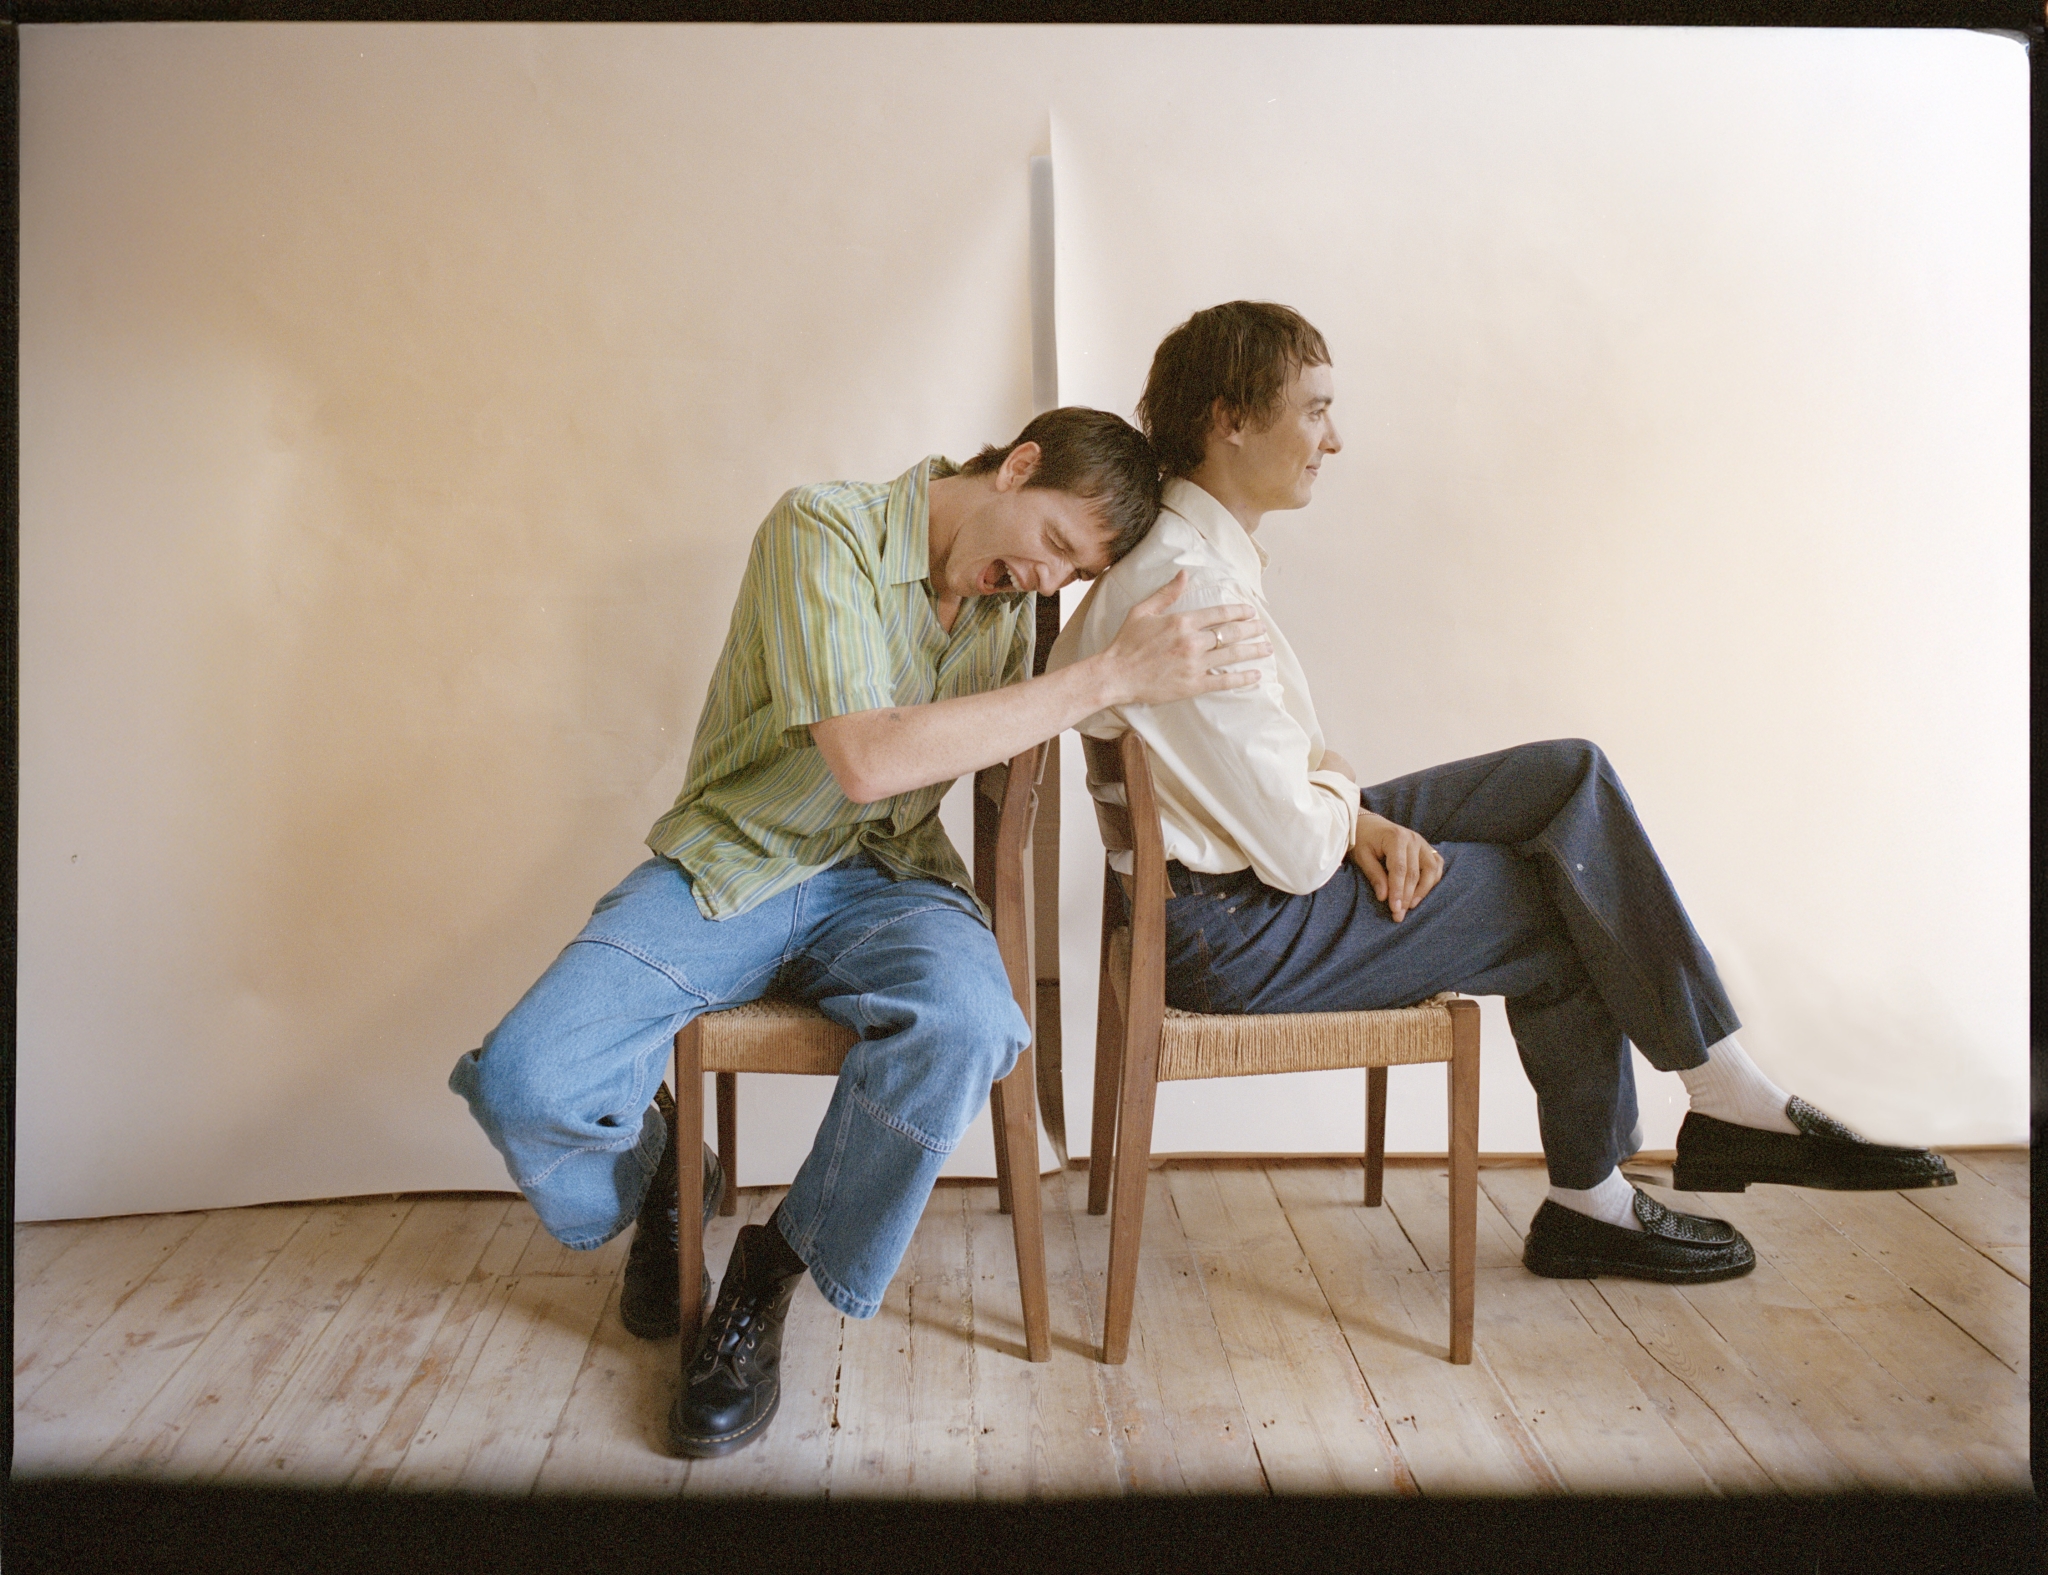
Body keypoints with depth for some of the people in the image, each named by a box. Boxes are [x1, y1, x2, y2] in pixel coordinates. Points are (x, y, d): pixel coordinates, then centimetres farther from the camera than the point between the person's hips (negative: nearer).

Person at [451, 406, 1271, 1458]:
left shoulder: (1016, 601, 7)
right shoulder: (823, 530, -13)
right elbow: (868, 759, -24)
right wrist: (1111, 677, -24)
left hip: (886, 880, 3)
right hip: (733, 864, -3)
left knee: (965, 1026, -33)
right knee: (522, 1083, -24)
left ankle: (774, 1273, -7)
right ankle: (666, 1184, 14)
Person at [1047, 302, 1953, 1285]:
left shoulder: (1201, 548, 8)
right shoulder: (1184, 588, -26)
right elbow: (1297, 852, -25)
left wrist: (1361, 819, -7)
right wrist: (1354, 813, -2)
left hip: (1252, 869, 10)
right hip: (1237, 931, -10)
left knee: (1571, 778, 4)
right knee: (1574, 909, -5)